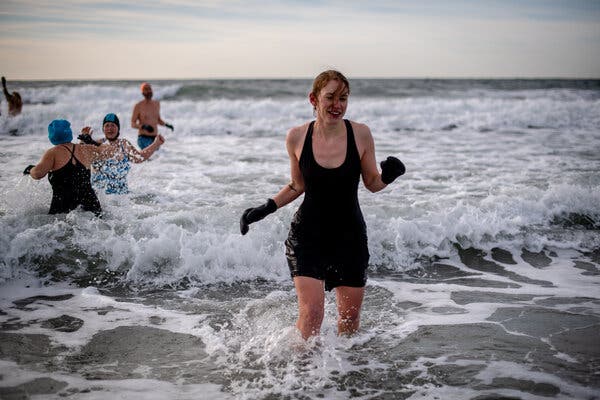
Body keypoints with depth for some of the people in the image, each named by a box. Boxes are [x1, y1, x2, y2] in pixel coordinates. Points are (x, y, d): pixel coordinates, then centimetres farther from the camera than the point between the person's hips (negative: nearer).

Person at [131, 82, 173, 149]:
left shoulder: (157, 104, 12)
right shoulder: (138, 106, -5)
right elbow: (133, 124, -5)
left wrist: (166, 125, 4)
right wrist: (143, 126, -23)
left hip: (155, 138, 6)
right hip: (144, 138, -6)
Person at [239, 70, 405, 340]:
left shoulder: (360, 134, -6)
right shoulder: (297, 137, -5)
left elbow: (372, 184, 3)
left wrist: (388, 176, -18)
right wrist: (266, 209, 0)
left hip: (350, 235, 1)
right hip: (308, 234, -1)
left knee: (350, 314, 11)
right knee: (311, 311, -15)